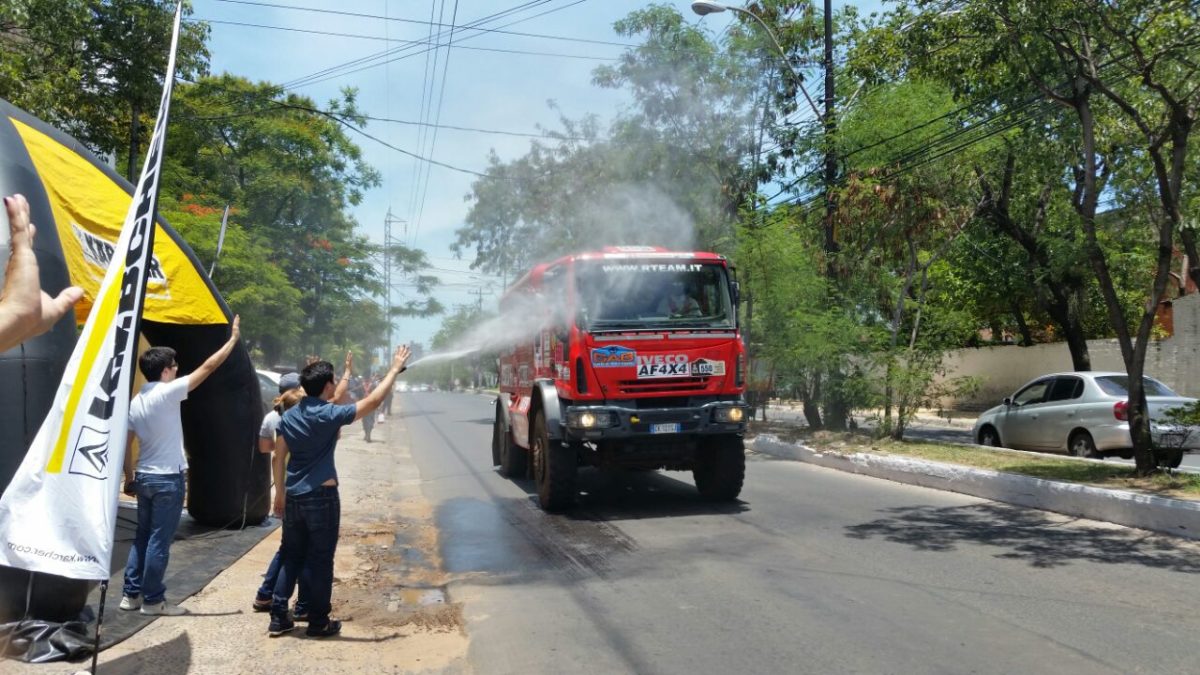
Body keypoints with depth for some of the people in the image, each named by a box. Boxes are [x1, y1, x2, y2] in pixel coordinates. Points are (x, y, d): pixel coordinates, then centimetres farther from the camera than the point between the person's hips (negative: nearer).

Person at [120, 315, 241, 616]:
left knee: (142, 536, 16)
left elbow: (126, 444, 9)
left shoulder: (135, 402, 7)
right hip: (168, 479, -8)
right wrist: (233, 339, -5)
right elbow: (207, 368, -13)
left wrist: (129, 477, 18)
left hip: (144, 477, 8)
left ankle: (131, 594, 22)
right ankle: (152, 600, 6)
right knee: (159, 541, -1)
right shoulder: (167, 393, -15)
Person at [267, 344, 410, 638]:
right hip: (321, 497, -6)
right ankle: (318, 622, 12)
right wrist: (394, 369, -7)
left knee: (291, 557, 15)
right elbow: (372, 402, -15)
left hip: (293, 496, 6)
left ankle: (278, 618, 18)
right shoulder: (329, 415, -15)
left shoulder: (289, 416, 5)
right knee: (320, 560, 4)